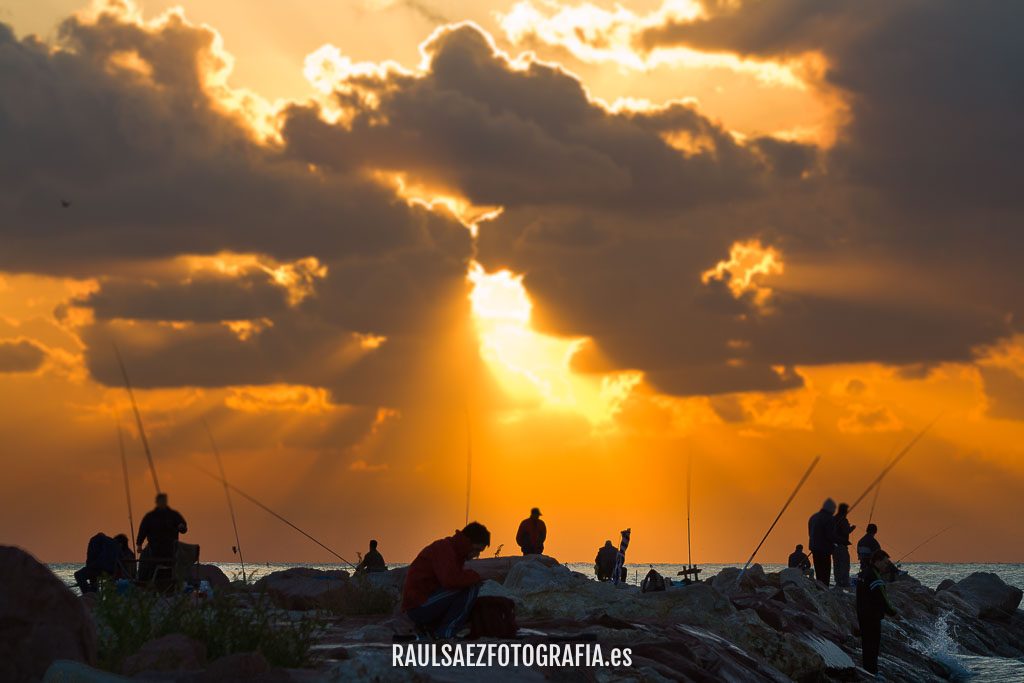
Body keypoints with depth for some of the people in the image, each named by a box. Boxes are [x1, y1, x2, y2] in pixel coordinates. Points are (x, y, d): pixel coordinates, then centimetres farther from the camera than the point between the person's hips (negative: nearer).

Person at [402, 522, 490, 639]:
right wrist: (475, 576, -14)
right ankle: (446, 633, -14)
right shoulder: (443, 548, -13)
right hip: (419, 606, -10)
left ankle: (428, 628, 11)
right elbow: (450, 580, -29)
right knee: (471, 587, -16)